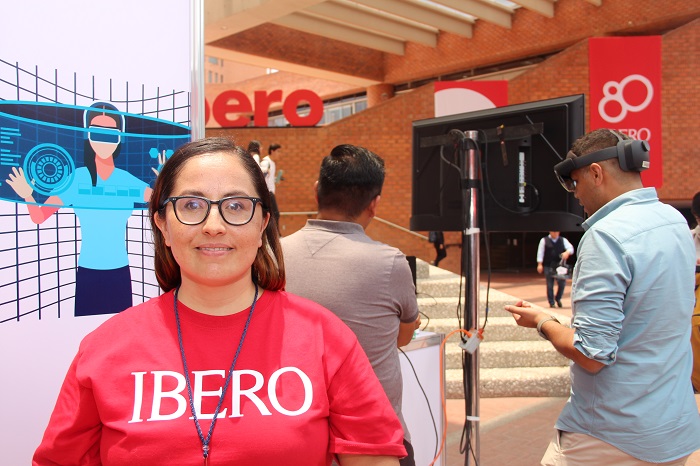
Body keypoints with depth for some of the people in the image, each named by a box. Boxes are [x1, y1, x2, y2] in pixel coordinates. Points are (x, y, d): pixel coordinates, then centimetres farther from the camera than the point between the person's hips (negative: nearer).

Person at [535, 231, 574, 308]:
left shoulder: (563, 240, 8)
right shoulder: (544, 240, 2)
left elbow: (570, 248, -3)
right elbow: (540, 252, 0)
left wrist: (567, 252, -26)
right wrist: (540, 264, -7)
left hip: (560, 265, 2)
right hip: (548, 266, -2)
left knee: (562, 283, -2)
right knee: (549, 285, 2)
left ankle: (558, 298, 24)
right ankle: (551, 302, 14)